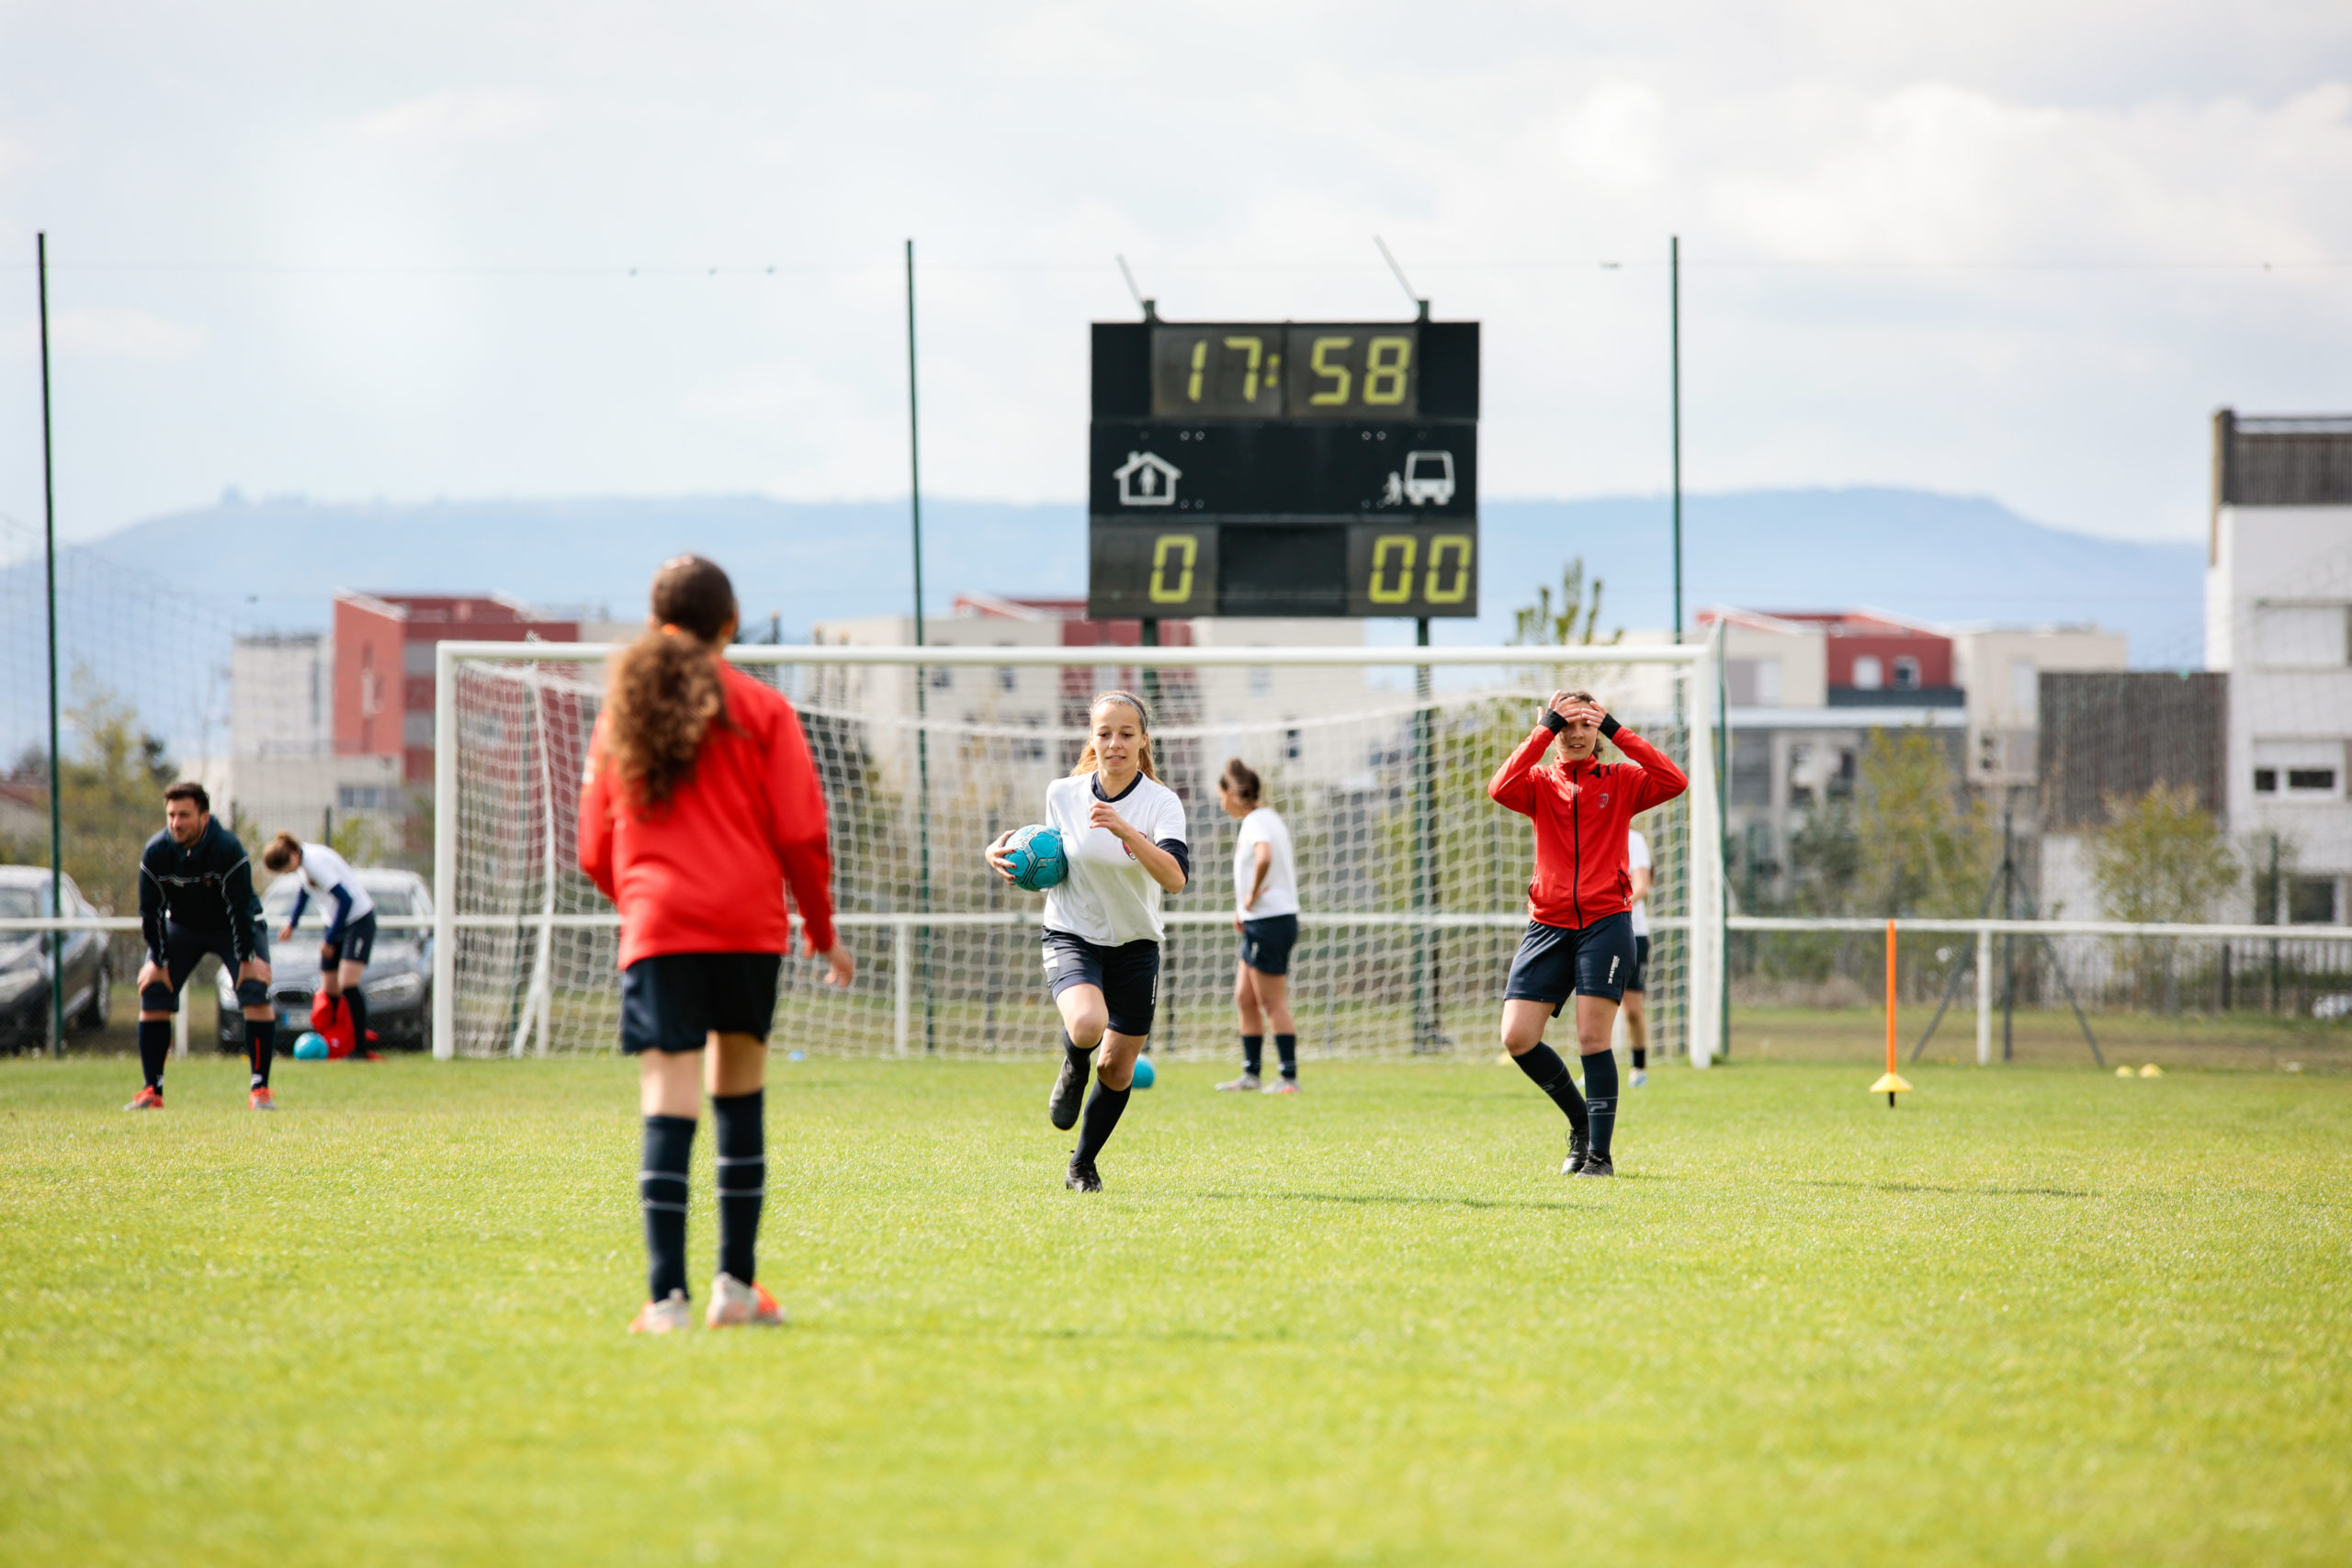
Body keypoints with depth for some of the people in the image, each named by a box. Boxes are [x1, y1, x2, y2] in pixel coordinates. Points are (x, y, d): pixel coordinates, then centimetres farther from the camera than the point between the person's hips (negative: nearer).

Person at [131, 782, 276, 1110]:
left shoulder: (228, 849, -29)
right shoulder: (156, 852, -20)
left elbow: (239, 907, -25)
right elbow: (150, 910, -11)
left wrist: (247, 959, -25)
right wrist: (157, 962, -12)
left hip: (233, 928, -3)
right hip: (181, 926, 3)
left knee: (255, 992, -21)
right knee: (153, 992, -10)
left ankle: (259, 1087, -15)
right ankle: (152, 1091, -2)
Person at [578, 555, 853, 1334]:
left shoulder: (622, 711, 12)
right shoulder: (759, 707, 4)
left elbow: (595, 850, 14)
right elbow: (800, 832, 0)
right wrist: (822, 931, 12)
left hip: (657, 926, 1)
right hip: (748, 925, -1)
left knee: (669, 1106, -7)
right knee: (741, 1093, 14)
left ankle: (666, 1294, -18)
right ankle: (737, 1284, 14)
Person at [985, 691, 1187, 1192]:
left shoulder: (1161, 802, -13)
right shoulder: (1062, 794, -4)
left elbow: (1175, 878, -29)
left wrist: (1126, 831, -41)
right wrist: (1005, 850, -3)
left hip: (1135, 947, 1)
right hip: (1072, 938, -1)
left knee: (1118, 1067, 7)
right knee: (1087, 1025, -31)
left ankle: (1083, 1166, 30)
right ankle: (1073, 1070, 7)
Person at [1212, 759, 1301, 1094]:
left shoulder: (1255, 821, -15)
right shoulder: (1269, 817, 15)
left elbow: (1264, 857, -36)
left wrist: (1252, 895, -21)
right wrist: (1245, 908, 16)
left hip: (1268, 921, -10)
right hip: (1258, 923, 10)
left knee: (1274, 1004, -6)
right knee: (1245, 999, 14)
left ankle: (1289, 1078, -4)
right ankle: (1251, 1074, 18)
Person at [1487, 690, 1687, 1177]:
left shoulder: (1620, 781, 7)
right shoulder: (1540, 784, 10)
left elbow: (1674, 782, -11)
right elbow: (1500, 788, -13)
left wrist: (1615, 731, -10)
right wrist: (1545, 729, -12)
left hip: (1605, 922, -3)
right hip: (1548, 924, 3)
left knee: (1593, 1039, -10)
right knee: (1517, 1038, -5)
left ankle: (1599, 1152, -3)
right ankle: (1581, 1123, 15)